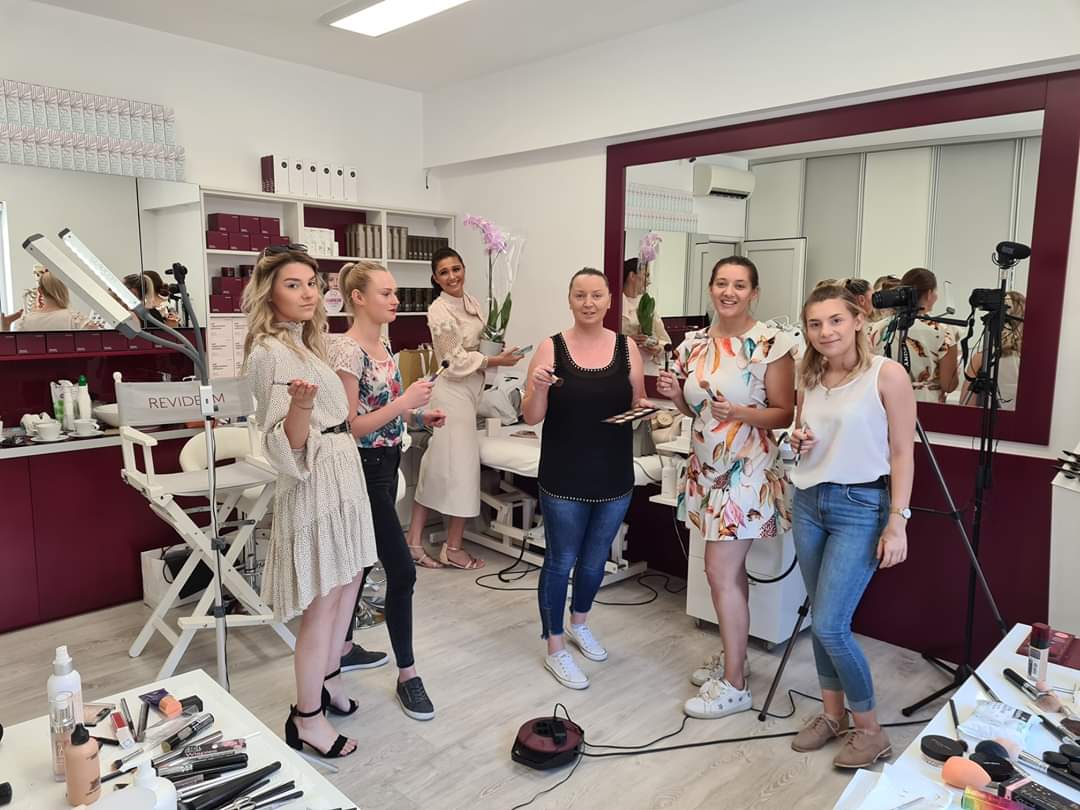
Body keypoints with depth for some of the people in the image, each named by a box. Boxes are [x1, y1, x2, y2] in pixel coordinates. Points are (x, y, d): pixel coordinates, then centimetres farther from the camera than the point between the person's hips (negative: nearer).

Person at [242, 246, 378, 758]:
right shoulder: (270, 353, -16)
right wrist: (300, 402, -39)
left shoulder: (304, 343, 13)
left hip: (342, 477, 10)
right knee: (323, 604, -1)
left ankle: (327, 680, 35)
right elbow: (287, 445, -24)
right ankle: (307, 718, 16)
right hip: (314, 484, -10)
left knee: (346, 587, 17)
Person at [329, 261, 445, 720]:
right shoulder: (346, 350, -18)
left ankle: (341, 646, 36)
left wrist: (419, 417, 3)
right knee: (401, 570, -6)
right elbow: (347, 426, -21)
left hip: (386, 463, 9)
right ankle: (407, 674, 8)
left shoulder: (383, 345, 10)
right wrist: (404, 401, -25)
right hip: (365, 469, -9)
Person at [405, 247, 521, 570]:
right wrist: (498, 360, -13)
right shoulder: (439, 312, -16)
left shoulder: (471, 302, 8)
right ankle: (453, 548, 13)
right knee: (461, 464, -1)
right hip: (453, 393, -8)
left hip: (468, 391, 8)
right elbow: (457, 361, -16)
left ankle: (415, 540, 18)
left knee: (438, 465, 10)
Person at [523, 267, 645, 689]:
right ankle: (555, 648, 25)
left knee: (596, 558, 19)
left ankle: (579, 622, 45)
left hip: (615, 478, 3)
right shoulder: (551, 348, -7)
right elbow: (531, 417, -7)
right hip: (564, 478, -3)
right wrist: (539, 388, -26)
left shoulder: (627, 348, 0)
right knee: (561, 560, 7)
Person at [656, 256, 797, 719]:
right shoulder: (695, 344, 6)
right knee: (729, 569, 16)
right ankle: (730, 656, 32)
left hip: (747, 472, -6)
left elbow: (785, 413, -9)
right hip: (706, 469, 7)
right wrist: (675, 395, -5)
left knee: (721, 571, -6)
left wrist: (743, 414, -26)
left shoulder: (770, 345, -12)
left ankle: (734, 685, 7)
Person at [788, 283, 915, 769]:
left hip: (861, 507, -6)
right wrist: (799, 444, -2)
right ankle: (832, 715, 29)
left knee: (830, 625, -8)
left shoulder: (887, 374, -11)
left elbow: (902, 452, -11)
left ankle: (869, 729, 13)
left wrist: (897, 522, -14)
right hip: (809, 502, 6)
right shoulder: (809, 379, 7)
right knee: (820, 621, 12)